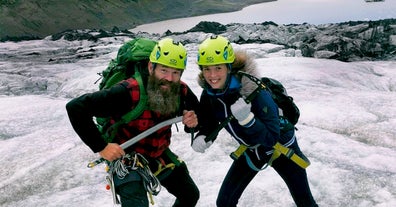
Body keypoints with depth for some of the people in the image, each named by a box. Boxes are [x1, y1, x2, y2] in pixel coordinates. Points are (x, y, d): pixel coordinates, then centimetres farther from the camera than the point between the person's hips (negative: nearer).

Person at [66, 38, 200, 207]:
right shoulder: (129, 93, -34)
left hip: (160, 155, 6)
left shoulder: (181, 91, -17)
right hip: (127, 158, -5)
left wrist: (192, 123, -20)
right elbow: (76, 108, -33)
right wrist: (100, 147, -32)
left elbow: (196, 111, 4)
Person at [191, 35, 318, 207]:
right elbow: (208, 125, -4)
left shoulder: (254, 90, -35)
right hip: (251, 151, 5)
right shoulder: (209, 94, -18)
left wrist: (247, 119, -49)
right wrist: (201, 138, -26)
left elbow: (271, 137, -33)